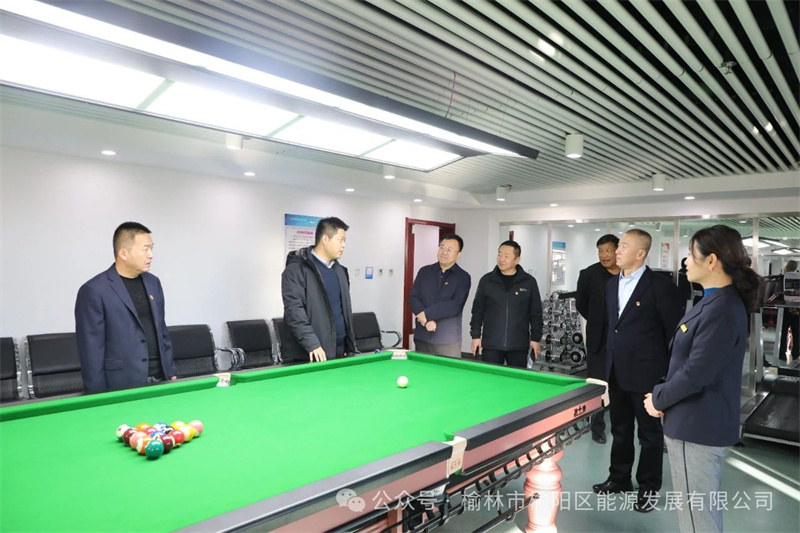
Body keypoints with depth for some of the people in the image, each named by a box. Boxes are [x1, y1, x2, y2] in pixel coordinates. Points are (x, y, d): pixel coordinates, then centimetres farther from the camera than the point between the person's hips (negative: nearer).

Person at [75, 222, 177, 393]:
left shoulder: (153, 282, 9)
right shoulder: (93, 290, -11)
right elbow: (91, 349, -11)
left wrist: (171, 372, 11)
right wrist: (99, 397, -11)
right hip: (122, 387, -5)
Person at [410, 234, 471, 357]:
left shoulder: (463, 277, -1)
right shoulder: (424, 271, 9)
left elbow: (455, 306, -13)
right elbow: (414, 298, 2)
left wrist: (426, 314, -14)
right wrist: (426, 320, -14)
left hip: (448, 341, -3)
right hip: (421, 337, 3)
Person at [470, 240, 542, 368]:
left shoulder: (529, 282, 2)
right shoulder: (486, 280, 4)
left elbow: (536, 313, 6)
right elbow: (478, 310, 7)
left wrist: (536, 338, 3)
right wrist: (475, 336, 3)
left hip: (519, 345, 0)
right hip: (491, 344, 1)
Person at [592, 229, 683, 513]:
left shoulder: (660, 286, -13)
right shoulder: (612, 284, 8)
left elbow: (675, 331, -11)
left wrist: (670, 373, -9)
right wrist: (610, 360, 14)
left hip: (646, 373, -6)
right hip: (617, 371, 7)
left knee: (650, 433, 10)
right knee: (620, 429, 18)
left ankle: (649, 488, 26)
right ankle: (619, 478, 34)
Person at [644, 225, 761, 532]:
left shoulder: (721, 310, -24)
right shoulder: (716, 301, 9)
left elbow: (696, 374, -24)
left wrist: (658, 399, -9)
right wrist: (663, 393, 6)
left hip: (697, 425, -10)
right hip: (700, 422, 10)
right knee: (705, 508, 24)